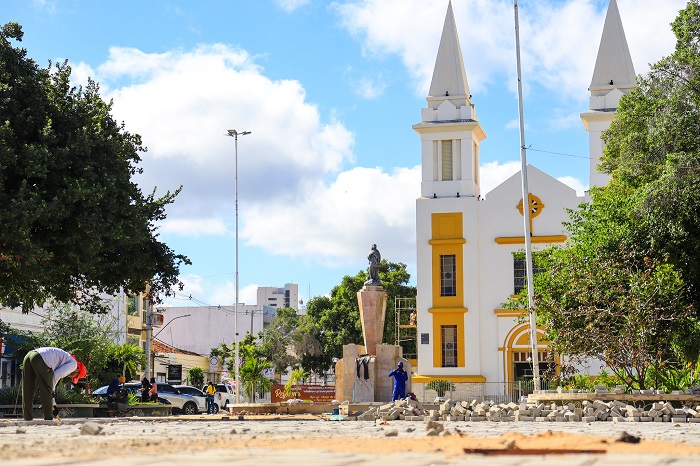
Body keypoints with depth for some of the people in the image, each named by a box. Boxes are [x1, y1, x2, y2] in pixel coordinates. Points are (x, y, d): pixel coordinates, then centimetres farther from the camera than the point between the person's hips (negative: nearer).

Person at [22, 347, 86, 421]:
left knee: (27, 390, 10)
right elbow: (56, 375, 0)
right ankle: (48, 419, 4)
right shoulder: (73, 363, 11)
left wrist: (53, 404, 31)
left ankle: (28, 419, 13)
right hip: (40, 359, -9)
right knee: (46, 390, 1)